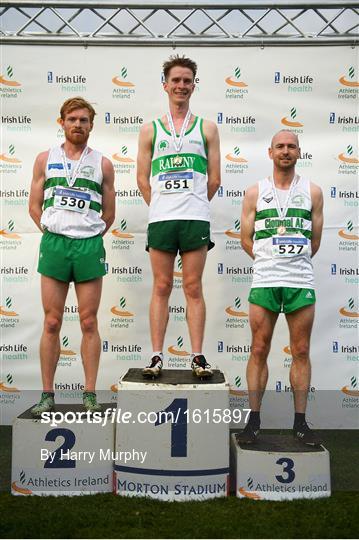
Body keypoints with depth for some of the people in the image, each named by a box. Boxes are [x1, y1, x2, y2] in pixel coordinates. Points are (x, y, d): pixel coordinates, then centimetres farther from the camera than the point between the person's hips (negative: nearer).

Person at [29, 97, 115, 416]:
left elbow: (109, 214, 11)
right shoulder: (45, 159, 11)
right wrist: (53, 233, 2)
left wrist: (88, 236, 5)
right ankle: (47, 395, 12)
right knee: (52, 324, 3)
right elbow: (35, 206, 11)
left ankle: (90, 395, 10)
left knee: (89, 324, 2)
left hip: (90, 246, -1)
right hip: (53, 244, 1)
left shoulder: (103, 164, 9)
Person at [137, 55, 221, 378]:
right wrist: (162, 207, 5)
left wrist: (193, 206, 10)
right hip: (160, 219, 1)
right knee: (162, 287, 3)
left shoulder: (207, 128, 12)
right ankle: (157, 356, 7)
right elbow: (143, 179, 11)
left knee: (193, 288, 1)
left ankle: (198, 356, 5)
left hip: (196, 218, 0)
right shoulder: (150, 130, 13)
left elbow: (214, 179, 10)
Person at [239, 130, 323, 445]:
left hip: (302, 282, 1)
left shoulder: (313, 192, 9)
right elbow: (246, 239, 8)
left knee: (301, 352, 5)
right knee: (259, 351, 3)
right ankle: (254, 420, 12)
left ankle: (300, 422, 15)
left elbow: (315, 241, 12)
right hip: (264, 281, 0)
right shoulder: (255, 193, 8)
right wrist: (271, 262, 8)